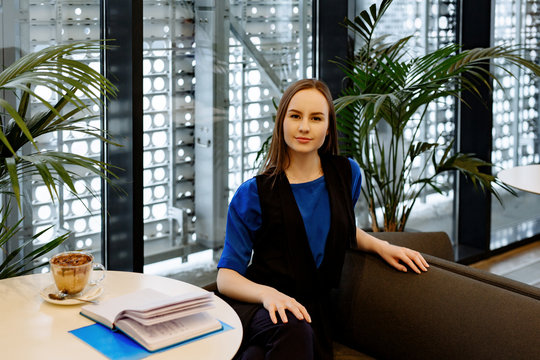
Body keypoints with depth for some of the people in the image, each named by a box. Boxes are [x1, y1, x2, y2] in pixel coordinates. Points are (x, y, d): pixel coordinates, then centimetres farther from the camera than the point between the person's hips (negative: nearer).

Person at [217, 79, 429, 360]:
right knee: (293, 331, -36)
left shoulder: (346, 174, 9)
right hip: (255, 304, -2)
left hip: (311, 309, 2)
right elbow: (226, 276, -5)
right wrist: (267, 294, -24)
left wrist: (380, 246, 14)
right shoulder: (253, 194, -4)